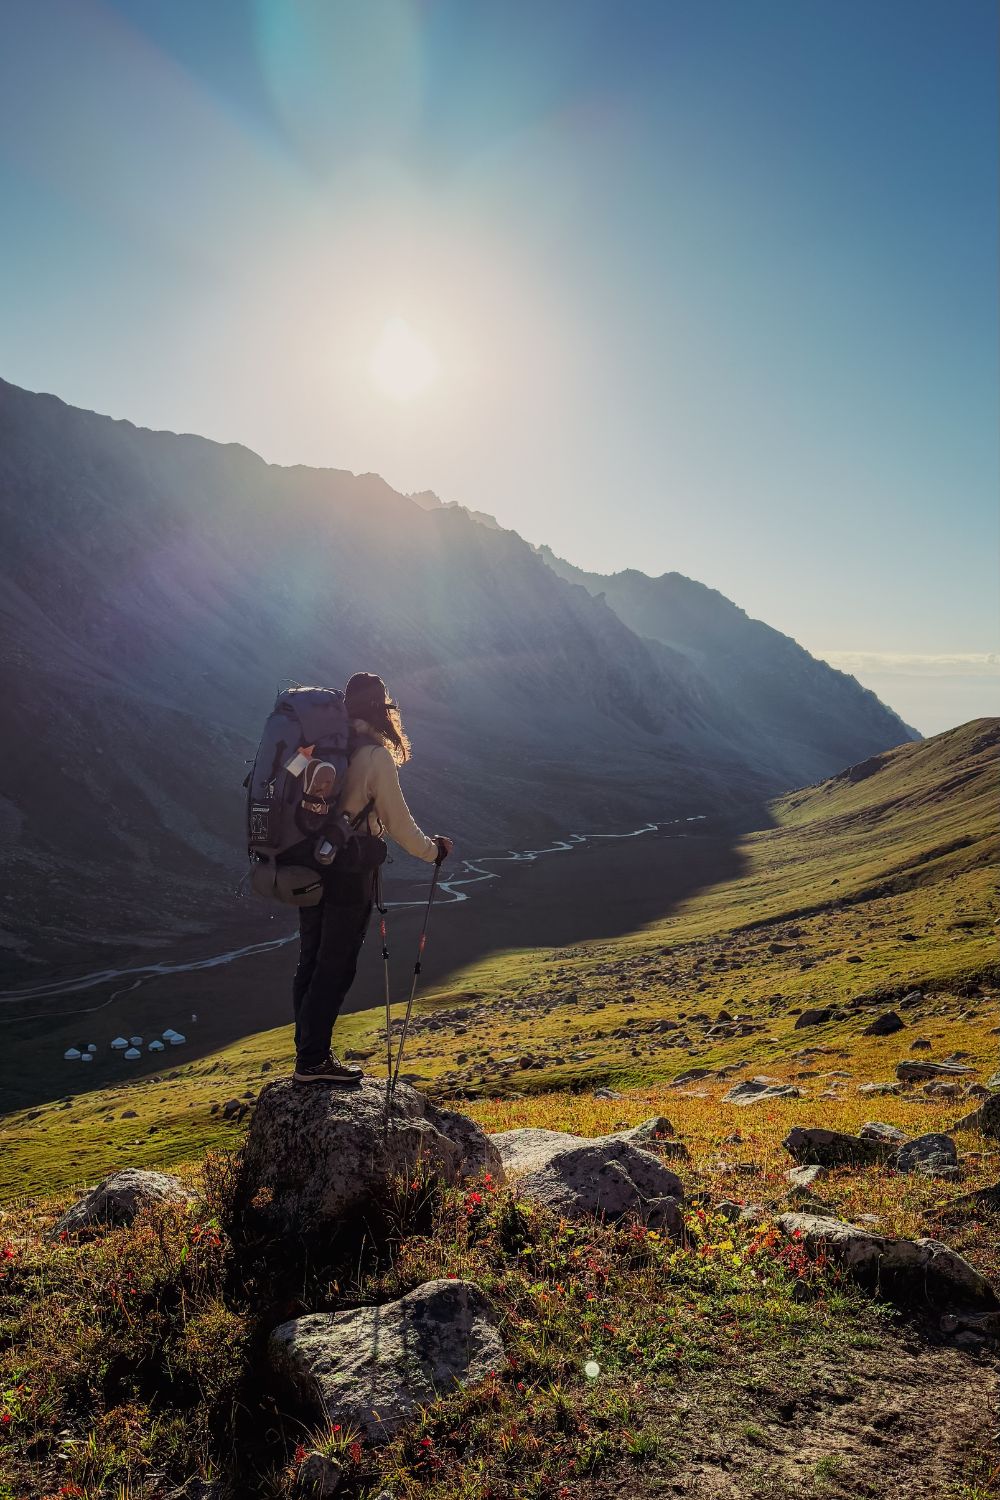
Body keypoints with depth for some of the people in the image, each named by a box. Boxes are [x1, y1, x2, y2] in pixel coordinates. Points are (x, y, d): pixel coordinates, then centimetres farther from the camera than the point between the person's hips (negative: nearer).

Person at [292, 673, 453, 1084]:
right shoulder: (376, 756, -14)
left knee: (311, 961, 15)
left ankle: (308, 1051, 27)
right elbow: (398, 823, -10)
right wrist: (434, 850, 6)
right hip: (350, 873, -7)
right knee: (335, 967, 3)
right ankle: (313, 1062, 11)